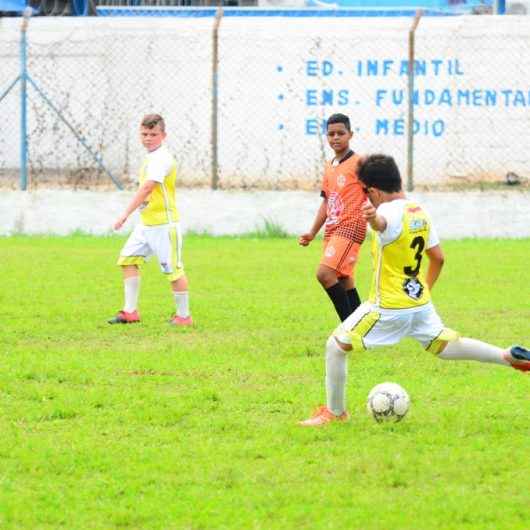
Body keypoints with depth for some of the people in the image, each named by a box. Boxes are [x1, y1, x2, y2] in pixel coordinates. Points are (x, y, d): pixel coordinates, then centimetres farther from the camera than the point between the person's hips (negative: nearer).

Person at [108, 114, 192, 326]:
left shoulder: (161, 158, -17)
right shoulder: (151, 157, 14)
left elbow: (147, 187, -27)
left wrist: (126, 213, -30)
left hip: (163, 223, -10)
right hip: (145, 223, 10)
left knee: (173, 269, -2)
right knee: (128, 259, 3)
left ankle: (184, 315, 7)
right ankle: (130, 311, 6)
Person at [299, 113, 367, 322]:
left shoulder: (358, 164, -7)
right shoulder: (329, 167, 16)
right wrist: (312, 233, 18)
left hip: (350, 226, -8)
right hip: (332, 228, 8)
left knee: (325, 273, -20)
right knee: (343, 280, 9)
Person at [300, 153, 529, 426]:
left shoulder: (391, 212, -21)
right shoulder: (420, 212, 6)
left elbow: (382, 222, -49)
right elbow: (438, 257, 15)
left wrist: (373, 217, -72)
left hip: (388, 307, -8)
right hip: (420, 302, 8)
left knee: (336, 345, 1)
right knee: (444, 345, 26)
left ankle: (334, 412, 6)